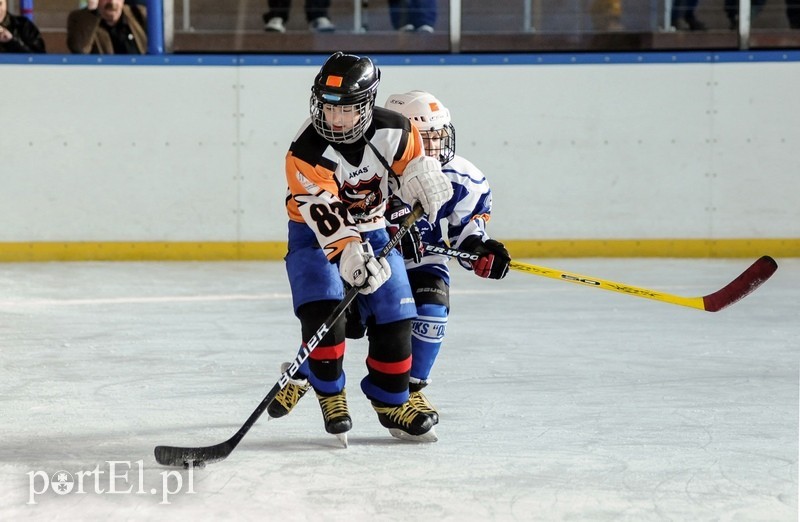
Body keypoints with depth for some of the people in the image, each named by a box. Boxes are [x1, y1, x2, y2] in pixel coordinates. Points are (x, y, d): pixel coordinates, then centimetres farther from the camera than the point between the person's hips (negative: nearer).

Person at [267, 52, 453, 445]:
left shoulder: (392, 131, -18)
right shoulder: (306, 151, -29)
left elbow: (416, 163, 3)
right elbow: (325, 213, -37)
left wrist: (426, 192, -12)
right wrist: (350, 254, -49)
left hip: (371, 229, 4)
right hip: (315, 233, -4)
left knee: (394, 316, -1)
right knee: (323, 309, -23)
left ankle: (390, 402, 14)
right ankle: (328, 392, -4)